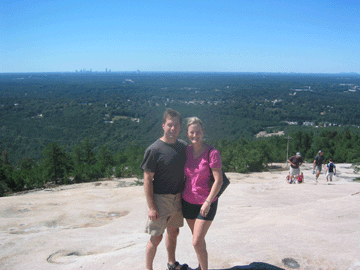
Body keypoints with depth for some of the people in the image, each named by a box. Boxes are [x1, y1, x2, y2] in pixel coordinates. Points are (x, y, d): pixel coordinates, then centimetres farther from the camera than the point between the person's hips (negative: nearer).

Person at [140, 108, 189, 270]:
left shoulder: (183, 146, 2)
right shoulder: (154, 150, -17)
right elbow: (147, 179, -15)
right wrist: (151, 206, -17)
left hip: (177, 199, 6)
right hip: (160, 199, -6)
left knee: (173, 232, 21)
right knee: (156, 238, 2)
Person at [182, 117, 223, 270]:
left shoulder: (212, 153, -15)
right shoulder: (186, 151, 0)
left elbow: (219, 181, -16)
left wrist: (207, 202, -18)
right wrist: (180, 196, 10)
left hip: (206, 203, -5)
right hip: (188, 202, 5)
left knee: (197, 242, -6)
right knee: (198, 239, 18)